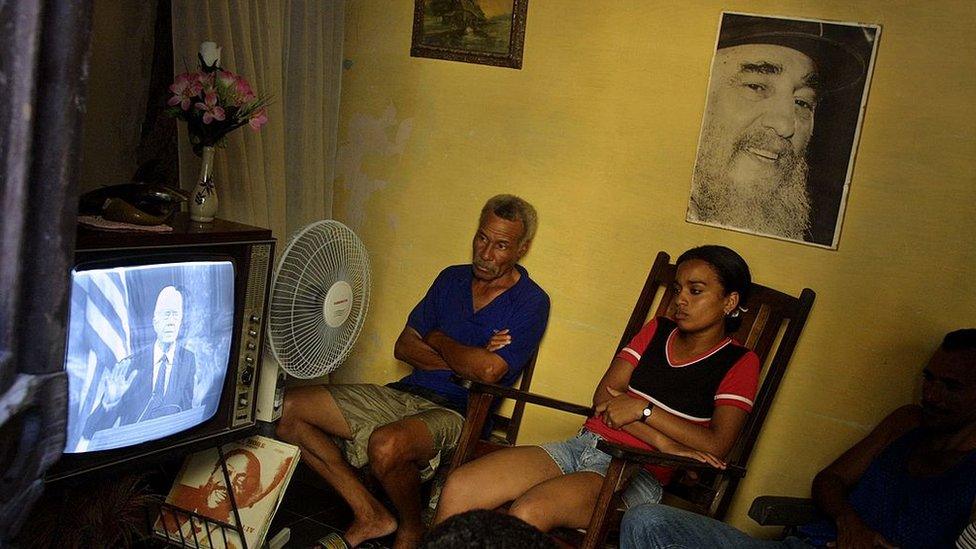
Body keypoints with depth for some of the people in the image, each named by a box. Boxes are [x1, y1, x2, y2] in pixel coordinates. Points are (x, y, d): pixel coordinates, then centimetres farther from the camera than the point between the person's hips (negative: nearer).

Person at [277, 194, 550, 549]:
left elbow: (489, 370, -21)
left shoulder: (531, 302, -6)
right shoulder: (452, 278, 13)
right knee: (287, 409, -6)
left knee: (386, 446, -40)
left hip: (457, 411, -7)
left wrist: (438, 340, -4)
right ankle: (369, 515, -2)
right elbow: (404, 347, 9)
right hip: (405, 393, 7)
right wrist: (463, 360, -8)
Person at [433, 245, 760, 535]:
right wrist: (663, 443, -11)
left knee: (527, 513, -32)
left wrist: (643, 409, -12)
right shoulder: (657, 331, 17)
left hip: (638, 473, -5)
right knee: (458, 489, -17)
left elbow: (716, 446, -11)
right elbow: (605, 396, 5)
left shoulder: (740, 363, 4)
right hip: (584, 444, 5)